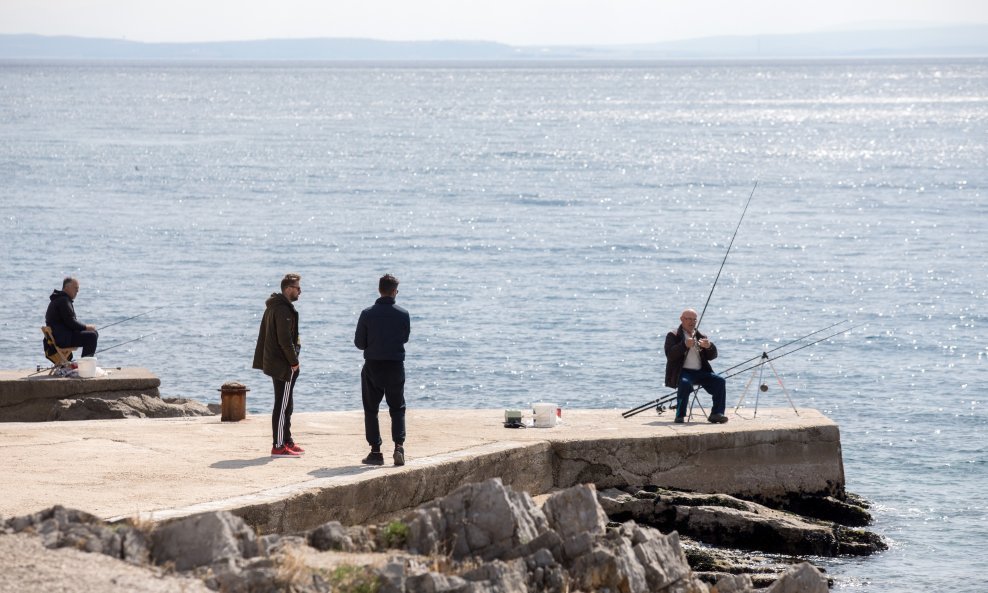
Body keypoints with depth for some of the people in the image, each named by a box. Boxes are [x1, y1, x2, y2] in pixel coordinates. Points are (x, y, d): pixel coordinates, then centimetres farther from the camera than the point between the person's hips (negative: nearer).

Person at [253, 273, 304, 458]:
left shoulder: (273, 307, 15)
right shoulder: (283, 310, -18)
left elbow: (265, 335, 21)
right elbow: (285, 340, -23)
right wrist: (294, 361, -13)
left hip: (273, 361, 10)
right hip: (283, 365, -10)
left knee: (286, 404, 17)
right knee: (282, 405, -7)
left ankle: (287, 441, 25)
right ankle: (279, 446, -5)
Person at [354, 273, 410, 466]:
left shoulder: (367, 314, -8)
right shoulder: (403, 314, -6)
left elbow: (359, 342, -2)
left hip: (372, 367, -1)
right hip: (396, 366, 1)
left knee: (371, 409, 10)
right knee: (397, 409, 12)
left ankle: (376, 452, 5)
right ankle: (399, 446, -7)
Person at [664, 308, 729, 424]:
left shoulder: (701, 336, 20)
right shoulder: (673, 336, 6)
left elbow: (712, 356, 12)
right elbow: (670, 354, -11)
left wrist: (709, 347, -11)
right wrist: (685, 345, -25)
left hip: (700, 371, 5)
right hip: (682, 372, -5)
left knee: (720, 381, -18)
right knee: (685, 383, -37)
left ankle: (716, 414, -16)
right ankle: (680, 416, -28)